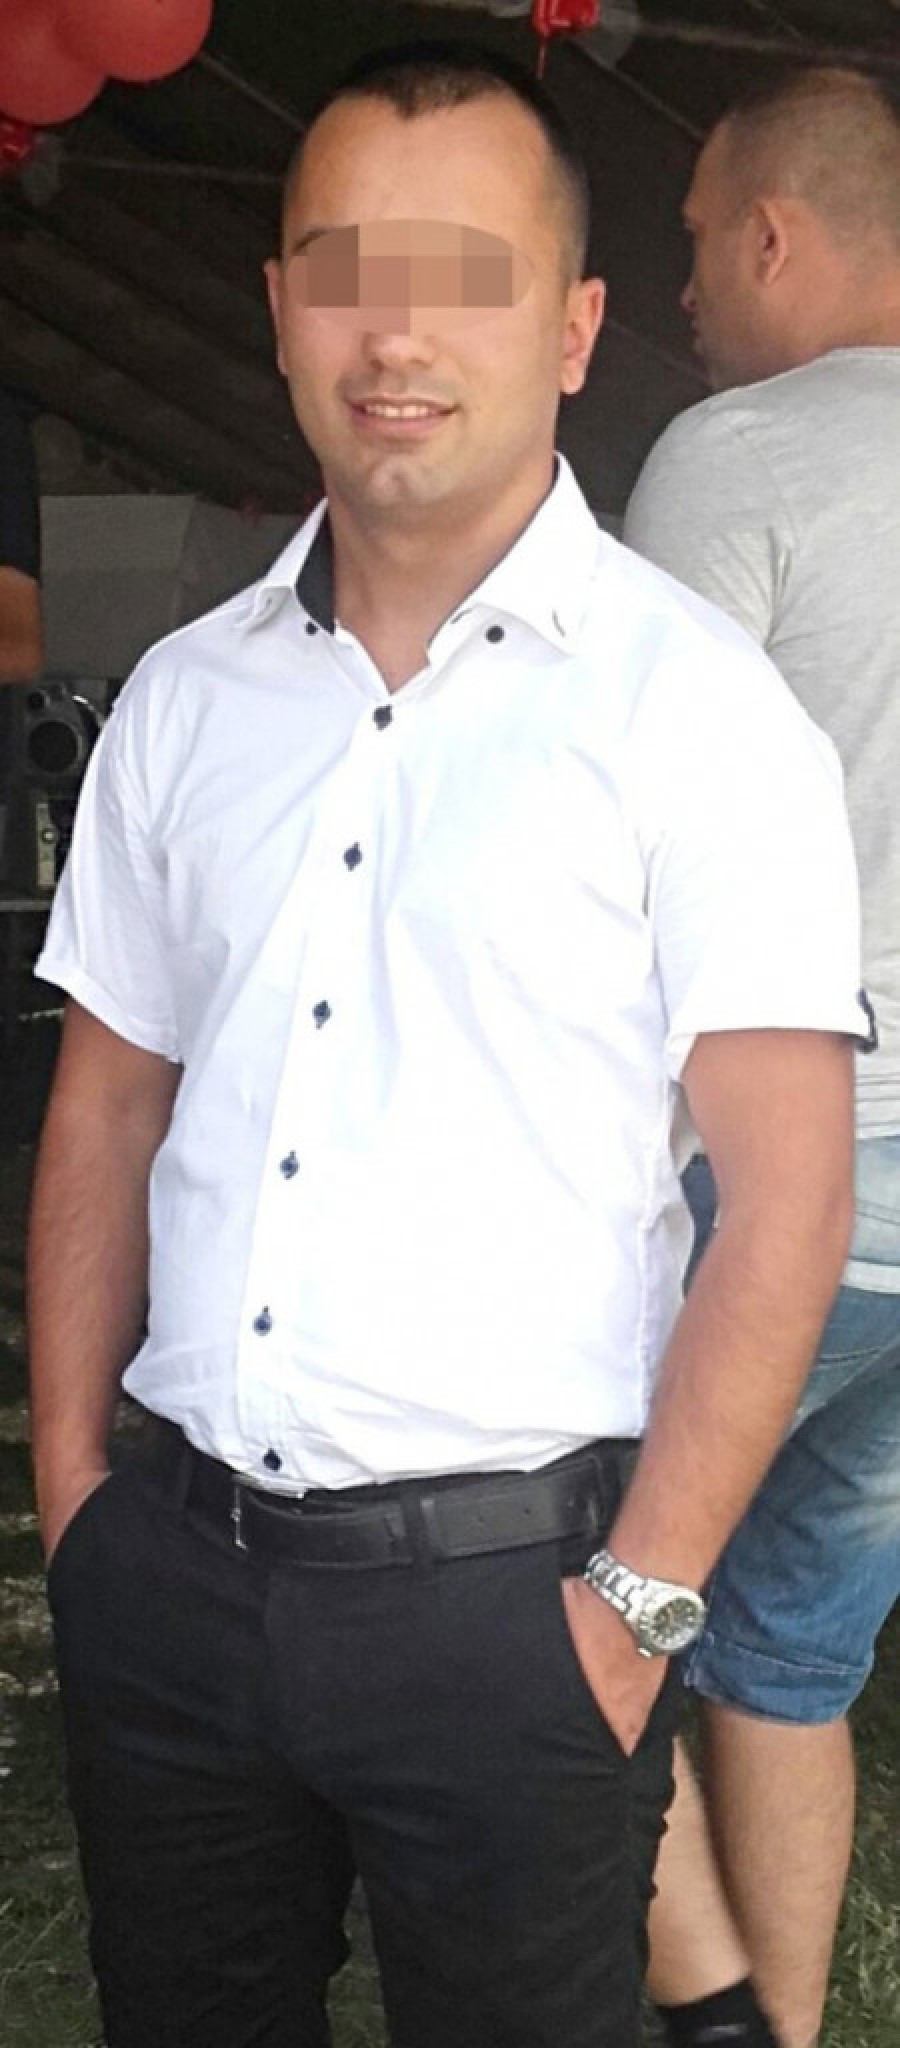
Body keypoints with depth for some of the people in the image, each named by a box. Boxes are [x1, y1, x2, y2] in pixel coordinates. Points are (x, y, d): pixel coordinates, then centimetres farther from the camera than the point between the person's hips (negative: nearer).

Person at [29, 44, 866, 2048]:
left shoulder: (691, 706, -7)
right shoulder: (184, 698, 7)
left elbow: (783, 1191, -10)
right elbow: (109, 1105, 13)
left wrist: (641, 1598, -13)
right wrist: (71, 1474, 5)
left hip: (504, 1589, -4)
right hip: (172, 1565, 5)